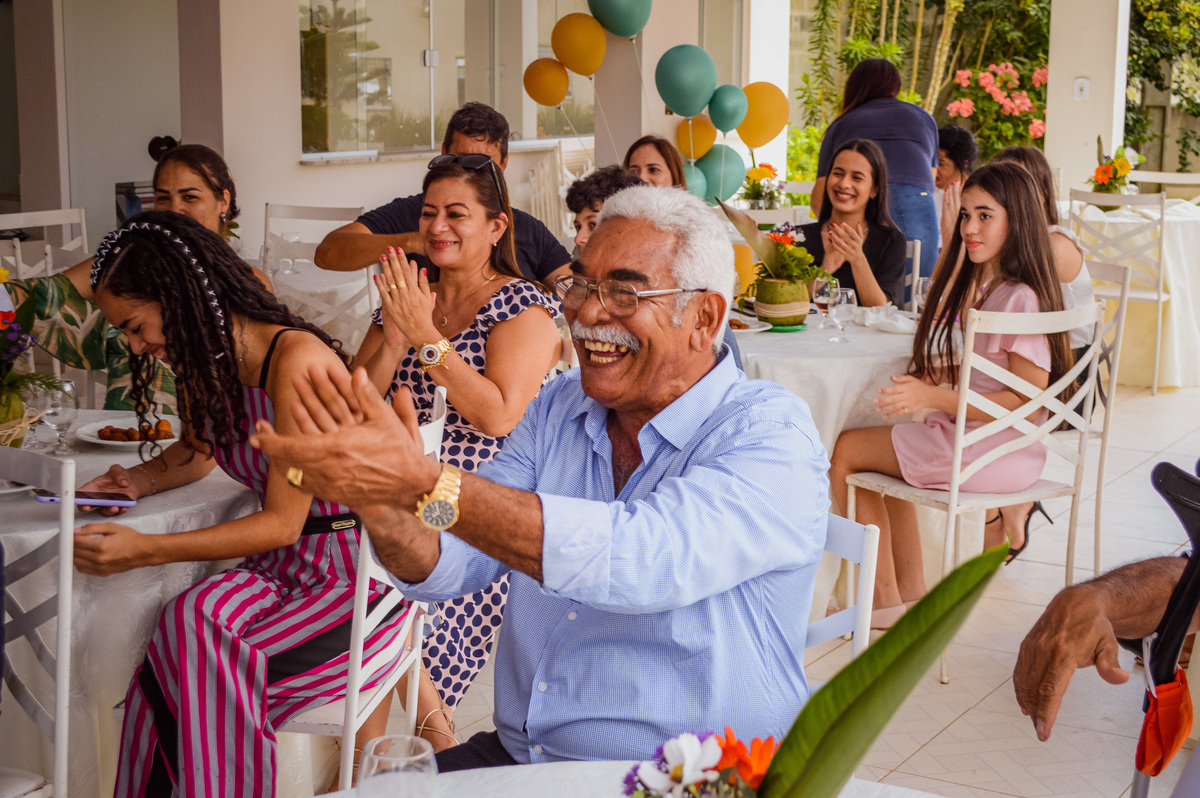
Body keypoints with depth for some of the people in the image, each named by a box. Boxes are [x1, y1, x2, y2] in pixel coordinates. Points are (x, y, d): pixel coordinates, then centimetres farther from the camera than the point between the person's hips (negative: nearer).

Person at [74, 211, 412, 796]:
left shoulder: (296, 360, -21)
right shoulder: (208, 361, 6)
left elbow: (282, 524, -19)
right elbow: (198, 452, 27)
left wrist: (146, 550, -22)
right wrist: (139, 481, 4)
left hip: (357, 574, -7)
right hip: (286, 567, 7)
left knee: (202, 650, -28)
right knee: (196, 617, -24)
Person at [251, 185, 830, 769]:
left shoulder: (772, 435, -13)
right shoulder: (558, 409, 8)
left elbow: (642, 559, -31)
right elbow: (443, 567, 1)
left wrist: (422, 484, -35)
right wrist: (385, 509, -23)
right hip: (516, 757, 5)